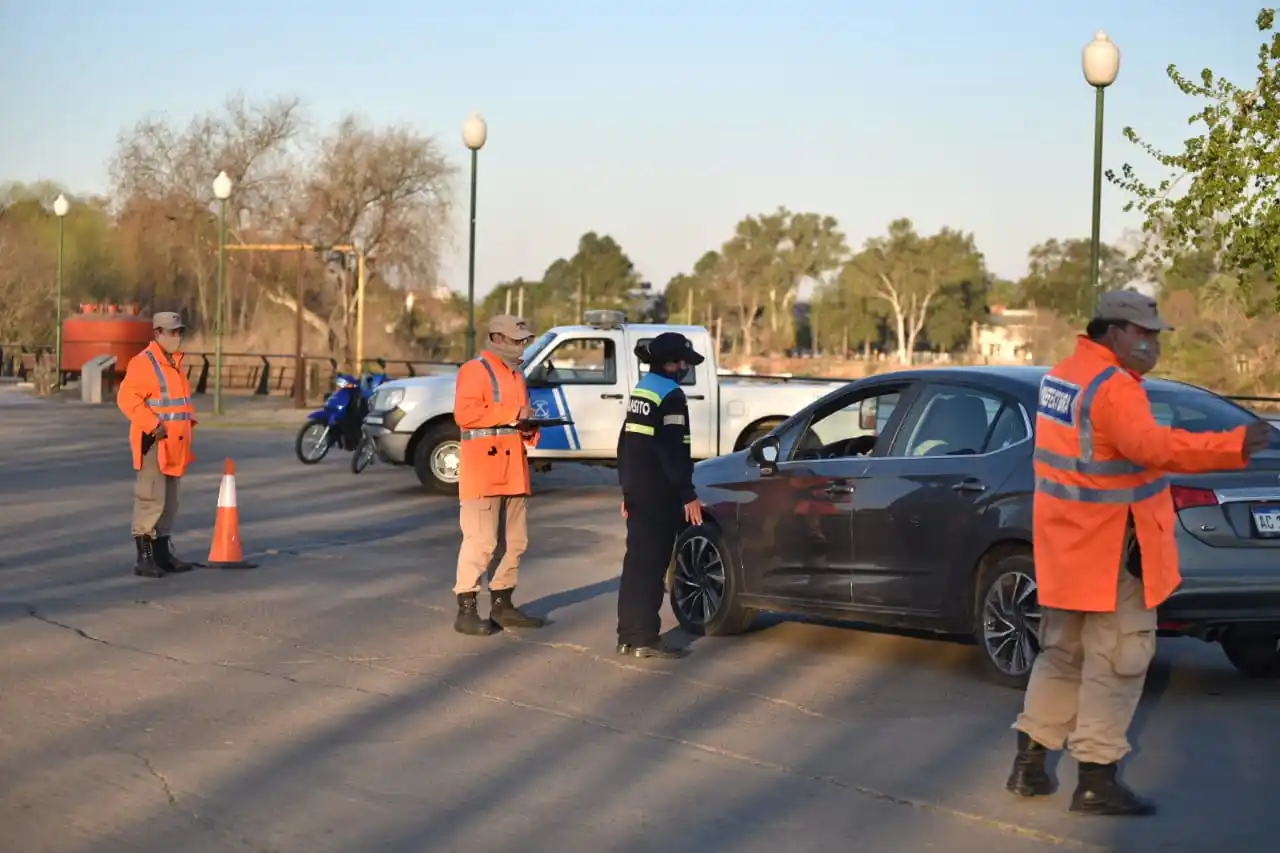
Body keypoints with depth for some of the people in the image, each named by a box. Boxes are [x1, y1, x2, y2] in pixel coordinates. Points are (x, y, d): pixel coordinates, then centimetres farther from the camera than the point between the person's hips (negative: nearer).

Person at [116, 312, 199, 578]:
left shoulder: (175, 363, 17)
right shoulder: (143, 363, -12)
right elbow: (127, 398, -21)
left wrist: (190, 422, 12)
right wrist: (153, 426, -24)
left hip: (174, 445, 9)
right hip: (154, 443, -9)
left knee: (169, 501, 14)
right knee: (151, 500, -11)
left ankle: (163, 554, 22)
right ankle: (144, 558, -9)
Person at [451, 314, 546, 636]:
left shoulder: (515, 374, 21)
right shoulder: (475, 370, -8)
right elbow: (463, 413, -21)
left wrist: (529, 425, 6)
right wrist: (511, 414, -21)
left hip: (512, 470, 9)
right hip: (483, 470, -9)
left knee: (515, 540, 12)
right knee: (481, 541, -11)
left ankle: (502, 604, 21)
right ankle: (466, 610, -7)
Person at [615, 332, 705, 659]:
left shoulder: (640, 391, 15)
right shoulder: (671, 396, -13)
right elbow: (674, 451, -18)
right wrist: (688, 495, -15)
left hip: (638, 492, 9)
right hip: (659, 495, -9)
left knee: (636, 560, 12)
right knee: (651, 564, -6)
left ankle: (628, 635, 15)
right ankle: (644, 639, -5)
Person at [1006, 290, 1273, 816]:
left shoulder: (1063, 376, 12)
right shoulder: (1112, 387, -20)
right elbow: (1153, 446, -35)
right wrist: (1235, 447, -39)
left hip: (1067, 545, 10)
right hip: (1109, 550, -10)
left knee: (1062, 654, 18)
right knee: (1117, 663, -3)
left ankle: (1029, 763, 23)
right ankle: (1096, 781, 0)